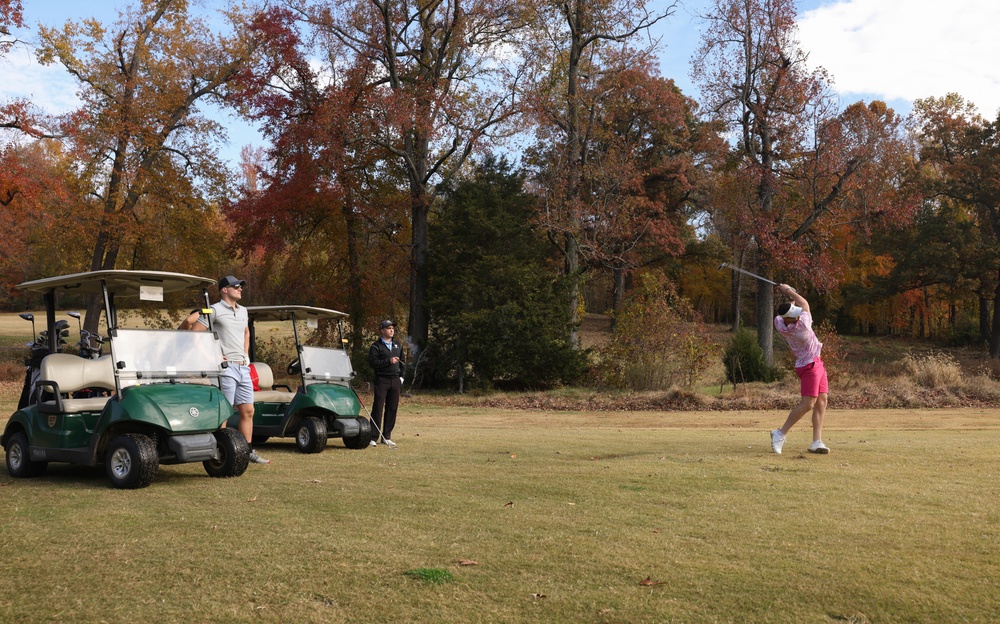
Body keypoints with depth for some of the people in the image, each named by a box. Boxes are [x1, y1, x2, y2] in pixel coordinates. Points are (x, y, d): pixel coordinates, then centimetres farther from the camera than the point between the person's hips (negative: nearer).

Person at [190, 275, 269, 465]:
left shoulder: (243, 311, 17)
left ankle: (248, 451, 14)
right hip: (226, 366, -7)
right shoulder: (214, 310, -5)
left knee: (247, 411, 7)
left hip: (243, 367, 7)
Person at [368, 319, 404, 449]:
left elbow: (402, 361, 21)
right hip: (382, 380, -5)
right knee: (378, 409, -6)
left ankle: (387, 437, 13)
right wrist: (388, 361, -18)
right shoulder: (376, 346, -2)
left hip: (395, 380, 5)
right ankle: (374, 437, -3)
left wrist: (401, 377, 11)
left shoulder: (398, 345, 17)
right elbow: (372, 362, -13)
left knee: (392, 409, 5)